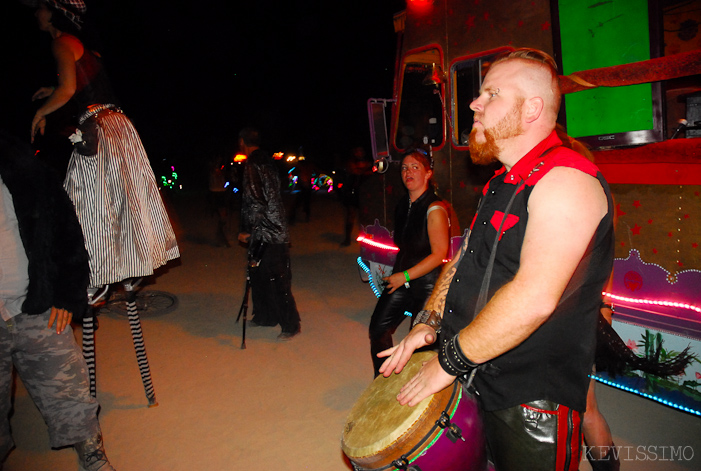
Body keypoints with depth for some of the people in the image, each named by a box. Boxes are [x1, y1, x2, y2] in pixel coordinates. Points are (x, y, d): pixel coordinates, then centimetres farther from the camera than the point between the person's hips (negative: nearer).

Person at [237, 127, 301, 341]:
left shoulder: (253, 165, -14)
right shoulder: (266, 160, 13)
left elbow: (255, 202, -20)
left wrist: (246, 230, -11)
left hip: (267, 234, -10)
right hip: (273, 231, 10)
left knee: (276, 280, -2)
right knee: (259, 275, 20)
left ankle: (291, 325, 7)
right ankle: (264, 316, 33)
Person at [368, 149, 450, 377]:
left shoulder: (435, 209, -16)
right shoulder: (403, 206, 8)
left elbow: (439, 254, -18)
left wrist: (405, 276, -17)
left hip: (427, 283, -7)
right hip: (401, 280, 8)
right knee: (378, 327, 9)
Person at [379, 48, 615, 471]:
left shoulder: (565, 180, -20)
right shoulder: (504, 183, 11)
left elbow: (534, 298, -30)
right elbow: (464, 258, 15)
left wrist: (449, 361, -20)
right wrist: (429, 323, 3)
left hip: (534, 404, -8)